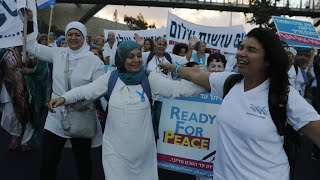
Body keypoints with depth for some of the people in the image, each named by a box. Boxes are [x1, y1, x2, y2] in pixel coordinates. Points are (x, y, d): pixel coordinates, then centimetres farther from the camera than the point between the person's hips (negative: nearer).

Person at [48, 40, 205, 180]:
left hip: (142, 149, 1)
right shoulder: (111, 77, -2)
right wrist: (64, 98, -14)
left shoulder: (150, 78, -5)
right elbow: (86, 90, 0)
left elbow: (178, 88, -11)